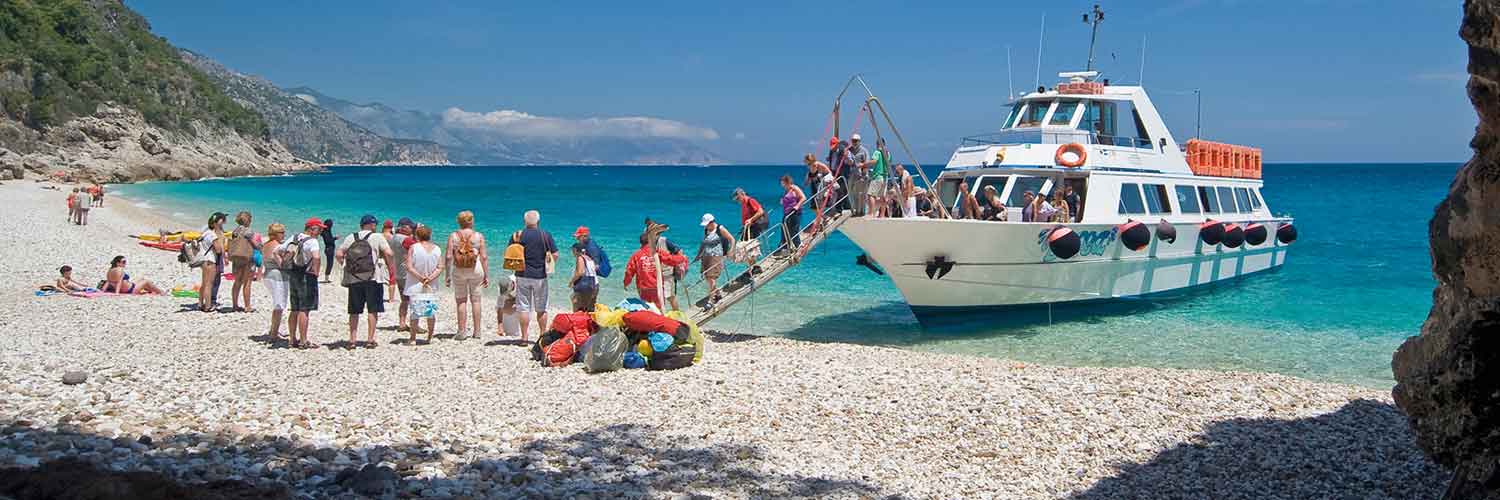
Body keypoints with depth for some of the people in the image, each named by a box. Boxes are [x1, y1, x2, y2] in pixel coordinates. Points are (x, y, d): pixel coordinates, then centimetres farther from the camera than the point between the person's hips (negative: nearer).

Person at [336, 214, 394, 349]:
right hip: (373, 278, -3)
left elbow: (338, 254, 1)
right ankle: (370, 340, 2)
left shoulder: (350, 238, 8)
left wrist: (345, 267, 14)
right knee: (373, 310, 4)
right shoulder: (377, 237, -2)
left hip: (353, 279, 3)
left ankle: (352, 340, 10)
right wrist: (389, 268, 0)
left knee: (354, 311, 10)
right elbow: (388, 253, -14)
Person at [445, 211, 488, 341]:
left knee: (461, 301, 7)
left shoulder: (453, 236, 0)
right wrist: (486, 275, 1)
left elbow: (449, 257, -5)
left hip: (459, 271, 0)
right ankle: (477, 331, 12)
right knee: (475, 300, 9)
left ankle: (462, 331, 5)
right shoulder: (479, 236, 0)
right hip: (476, 270, 0)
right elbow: (484, 257, -4)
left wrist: (447, 275, 1)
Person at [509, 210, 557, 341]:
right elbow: (555, 255, -5)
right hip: (540, 276, 0)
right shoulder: (546, 235, -3)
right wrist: (550, 267, 12)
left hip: (523, 275, 0)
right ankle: (543, 335, 16)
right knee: (541, 308, 11)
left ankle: (524, 337, 3)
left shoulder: (517, 236, -3)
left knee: (524, 308, 4)